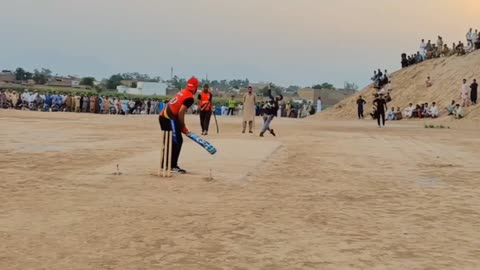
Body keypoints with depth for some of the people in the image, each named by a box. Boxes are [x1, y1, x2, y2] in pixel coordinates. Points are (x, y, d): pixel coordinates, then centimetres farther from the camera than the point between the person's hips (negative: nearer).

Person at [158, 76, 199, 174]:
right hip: (170, 118, -9)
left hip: (163, 116, 9)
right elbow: (180, 112, -17)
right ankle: (173, 166, -5)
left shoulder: (182, 92, 15)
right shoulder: (190, 98, -10)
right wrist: (183, 127, -5)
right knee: (177, 141, -4)